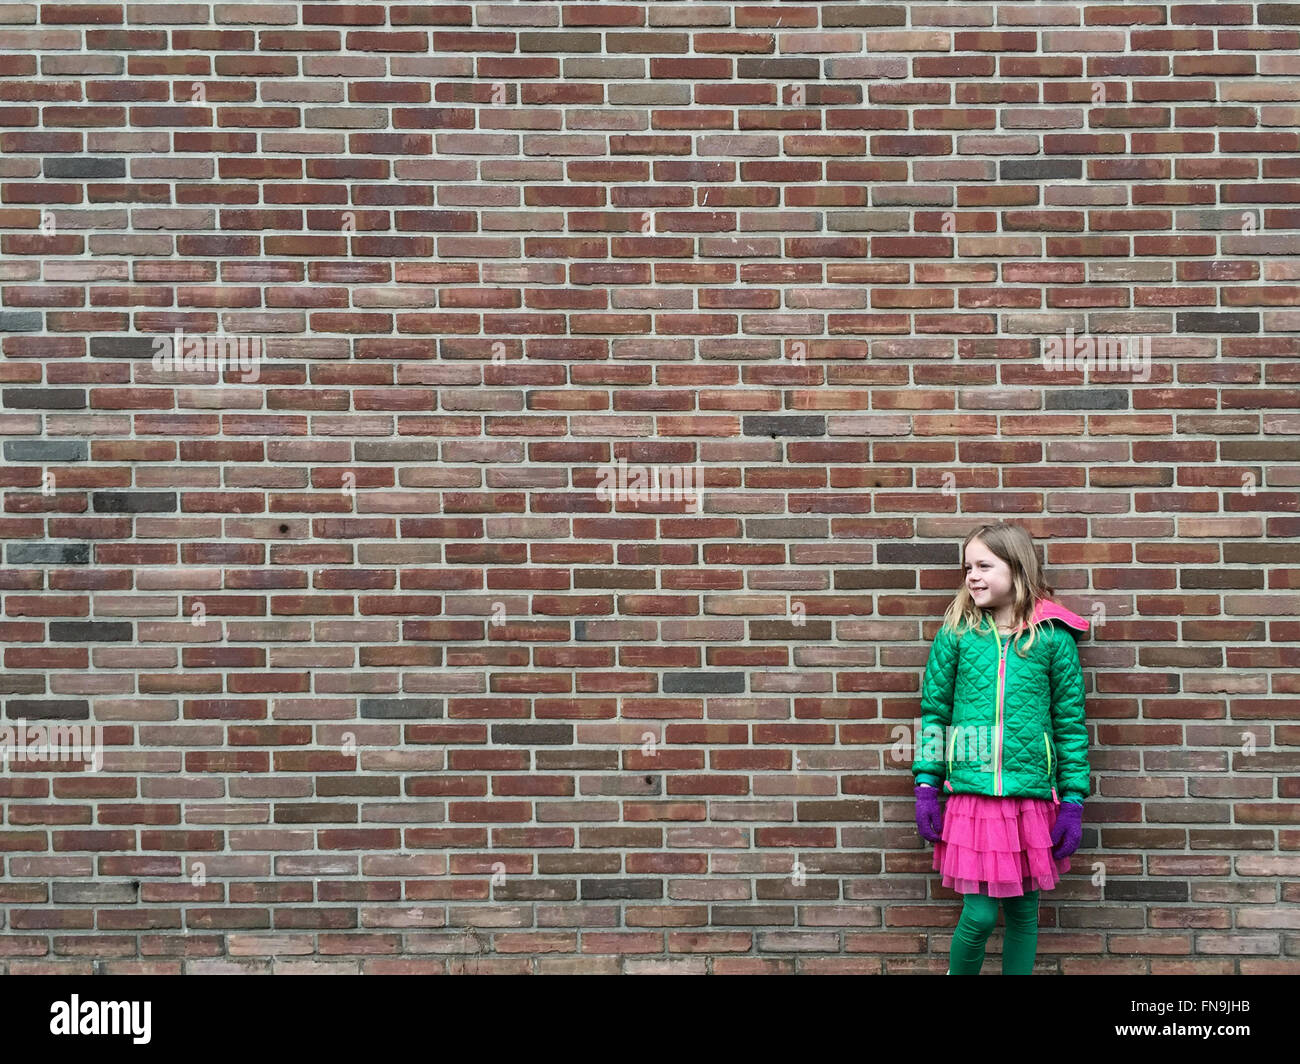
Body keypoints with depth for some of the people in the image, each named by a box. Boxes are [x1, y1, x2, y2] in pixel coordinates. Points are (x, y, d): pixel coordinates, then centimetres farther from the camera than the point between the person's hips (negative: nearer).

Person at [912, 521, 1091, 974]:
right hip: (971, 796, 0)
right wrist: (926, 785, 1)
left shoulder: (1052, 636, -1)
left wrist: (1073, 801, 0)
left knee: (1023, 911, 10)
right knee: (979, 915, -2)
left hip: (1032, 796, 0)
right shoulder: (956, 632, 2)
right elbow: (934, 711, 6)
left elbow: (1070, 723, 2)